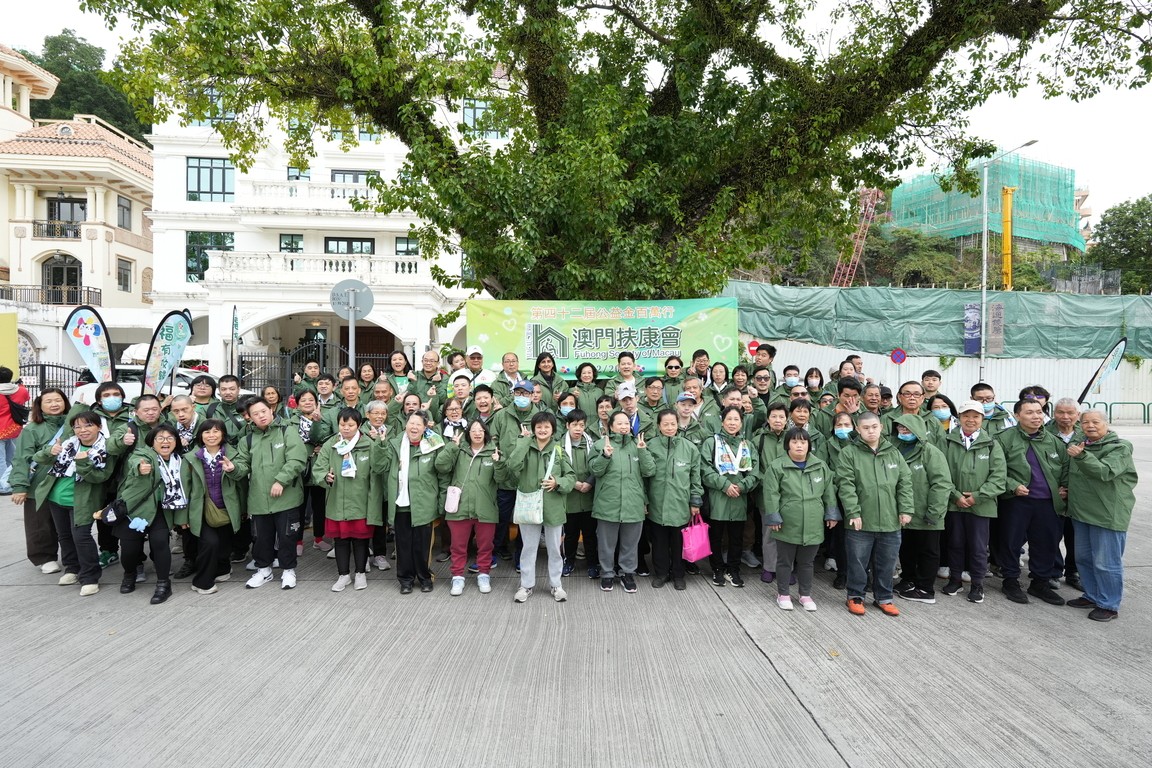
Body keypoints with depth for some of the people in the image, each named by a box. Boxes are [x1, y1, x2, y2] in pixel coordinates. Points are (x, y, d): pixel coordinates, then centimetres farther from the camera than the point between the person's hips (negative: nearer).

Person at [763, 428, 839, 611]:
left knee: (807, 562, 16)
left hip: (813, 526, 3)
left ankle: (805, 595, 31)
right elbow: (771, 495, -9)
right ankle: (783, 594, 27)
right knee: (784, 561, 12)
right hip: (787, 526, -3)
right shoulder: (776, 467, -9)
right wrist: (773, 518, -12)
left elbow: (829, 492, 9)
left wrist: (831, 514, 7)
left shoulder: (821, 466, 3)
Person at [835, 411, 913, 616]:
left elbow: (905, 482, 8)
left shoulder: (893, 452, 8)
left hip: (890, 521, 4)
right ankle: (855, 597, 24)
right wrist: (853, 512, -17)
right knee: (858, 562, 7)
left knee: (886, 563, 14)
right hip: (861, 521, -3)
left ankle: (883, 598, 31)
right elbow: (846, 485, -11)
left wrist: (905, 509, 0)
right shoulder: (849, 453, -5)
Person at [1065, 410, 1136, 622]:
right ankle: (1092, 596, 31)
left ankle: (1109, 605, 12)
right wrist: (1066, 489, 15)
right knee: (1084, 558, 16)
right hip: (1081, 512, 8)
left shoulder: (1119, 447, -10)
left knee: (1106, 563, -1)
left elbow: (1105, 472, -27)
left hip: (1108, 515, -8)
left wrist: (1081, 456, -37)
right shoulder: (1079, 445, 12)